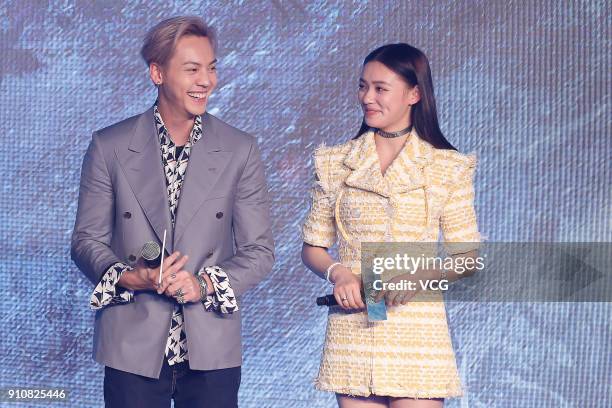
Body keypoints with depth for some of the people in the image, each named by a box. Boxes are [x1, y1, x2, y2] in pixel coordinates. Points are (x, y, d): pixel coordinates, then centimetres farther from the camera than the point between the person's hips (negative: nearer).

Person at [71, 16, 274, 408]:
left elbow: (259, 250, 4)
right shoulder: (109, 147, 3)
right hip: (132, 349, 0)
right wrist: (130, 277, -13)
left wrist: (204, 284, -13)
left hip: (211, 350, 1)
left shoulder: (241, 151, 4)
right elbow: (87, 241, 6)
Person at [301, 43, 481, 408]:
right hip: (352, 332, 2)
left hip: (417, 333, -2)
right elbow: (313, 247, 12)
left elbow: (468, 258, 2)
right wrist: (337, 272, -9)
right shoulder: (335, 163, 9)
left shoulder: (448, 168, 3)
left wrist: (417, 275, -15)